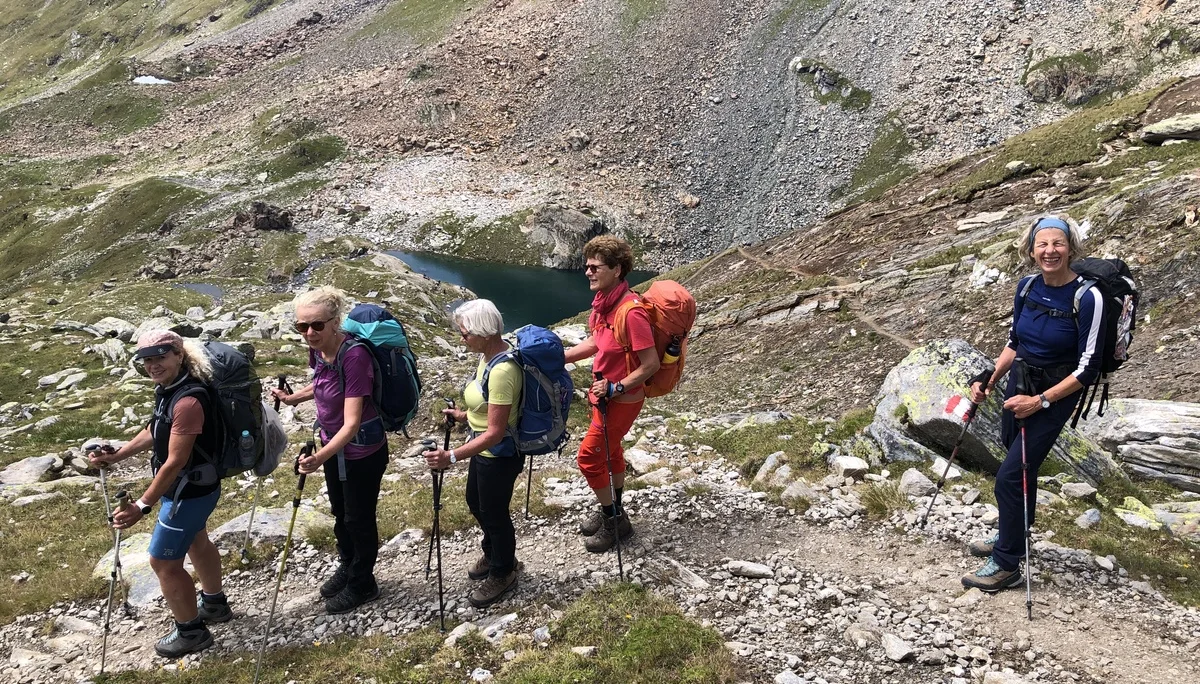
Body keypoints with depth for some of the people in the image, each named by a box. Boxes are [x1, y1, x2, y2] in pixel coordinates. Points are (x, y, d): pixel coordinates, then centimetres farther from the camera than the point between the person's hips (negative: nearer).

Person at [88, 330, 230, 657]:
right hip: (191, 487, 10)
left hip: (189, 491, -10)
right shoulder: (168, 388, -2)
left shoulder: (188, 400, -32)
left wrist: (142, 506, -27)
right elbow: (154, 432, 16)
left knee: (163, 562, 4)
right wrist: (115, 456, 15)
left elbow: (175, 462, -30)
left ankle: (191, 632, 22)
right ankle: (215, 605, 50)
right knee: (196, 543, 28)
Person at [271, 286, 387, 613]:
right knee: (340, 512, 25)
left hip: (362, 452, -8)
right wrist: (294, 397, 6)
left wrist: (320, 457, -46)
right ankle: (347, 567, 48)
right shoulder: (318, 350, -9)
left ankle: (362, 584, 34)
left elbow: (352, 422, -35)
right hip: (334, 445, 8)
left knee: (358, 518, 12)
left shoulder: (354, 356, -32)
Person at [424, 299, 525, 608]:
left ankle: (503, 574, 37)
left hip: (499, 455, -10)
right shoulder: (489, 355, -4)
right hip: (484, 448, 10)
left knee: (494, 513, 12)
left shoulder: (502, 371, -33)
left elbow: (495, 433, -31)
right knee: (476, 502, 27)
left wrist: (452, 457, -35)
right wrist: (465, 415, 15)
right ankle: (493, 555, 52)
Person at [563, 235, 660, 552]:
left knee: (588, 456, -2)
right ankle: (613, 512, 41)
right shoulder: (603, 301, -2)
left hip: (622, 399, -9)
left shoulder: (630, 312, -30)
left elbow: (651, 363, -26)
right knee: (609, 451, 22)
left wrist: (615, 388, -24)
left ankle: (613, 520, 17)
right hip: (606, 392, 9)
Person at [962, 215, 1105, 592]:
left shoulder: (1087, 298, -20)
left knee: (1010, 476, -8)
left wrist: (1039, 402, -19)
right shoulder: (1027, 286, -2)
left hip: (1056, 394, -6)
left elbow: (1087, 368, -18)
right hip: (1019, 383, 6)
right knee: (1020, 466, 21)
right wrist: (989, 381, 2)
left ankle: (1006, 565, 6)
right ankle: (1012, 536, 42)